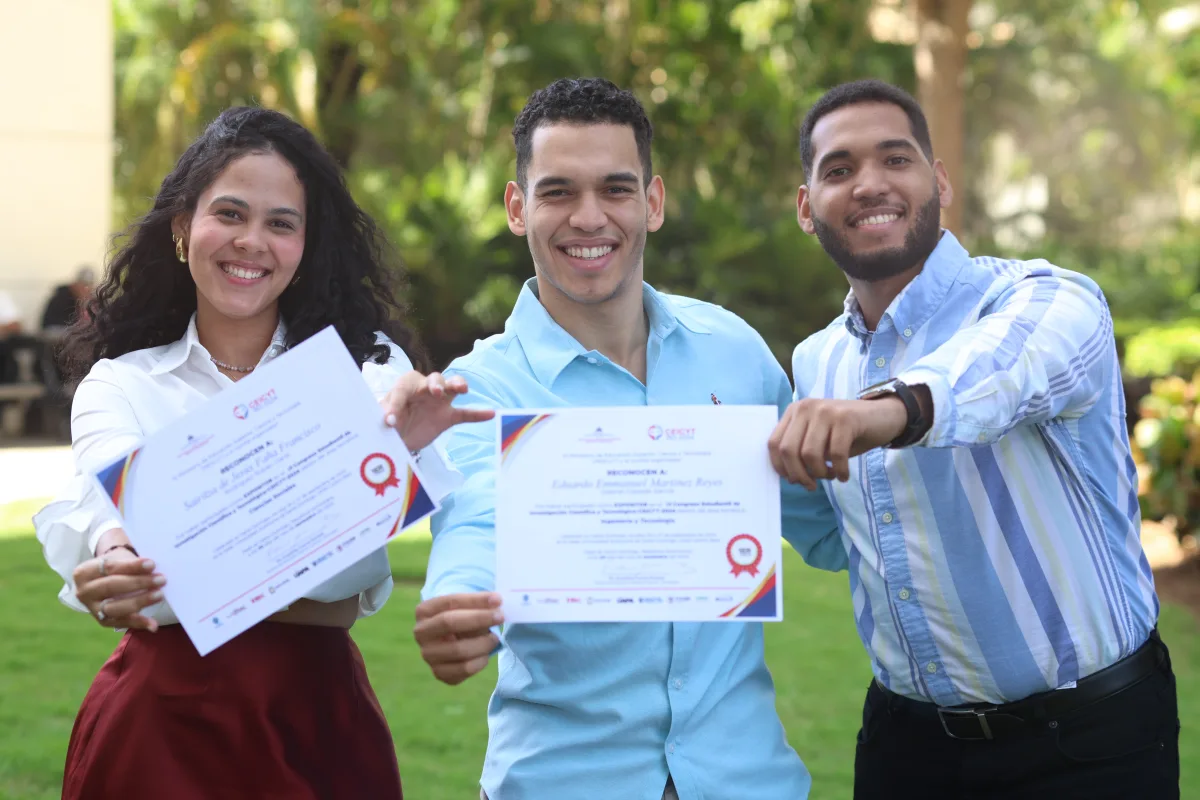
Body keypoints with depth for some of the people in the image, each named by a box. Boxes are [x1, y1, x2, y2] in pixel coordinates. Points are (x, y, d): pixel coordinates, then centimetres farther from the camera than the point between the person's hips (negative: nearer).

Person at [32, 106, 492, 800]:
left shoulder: (367, 366, 1)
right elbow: (101, 500, -18)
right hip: (163, 713, 0)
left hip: (321, 713, 0)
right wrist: (113, 560, -41)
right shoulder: (118, 385, 3)